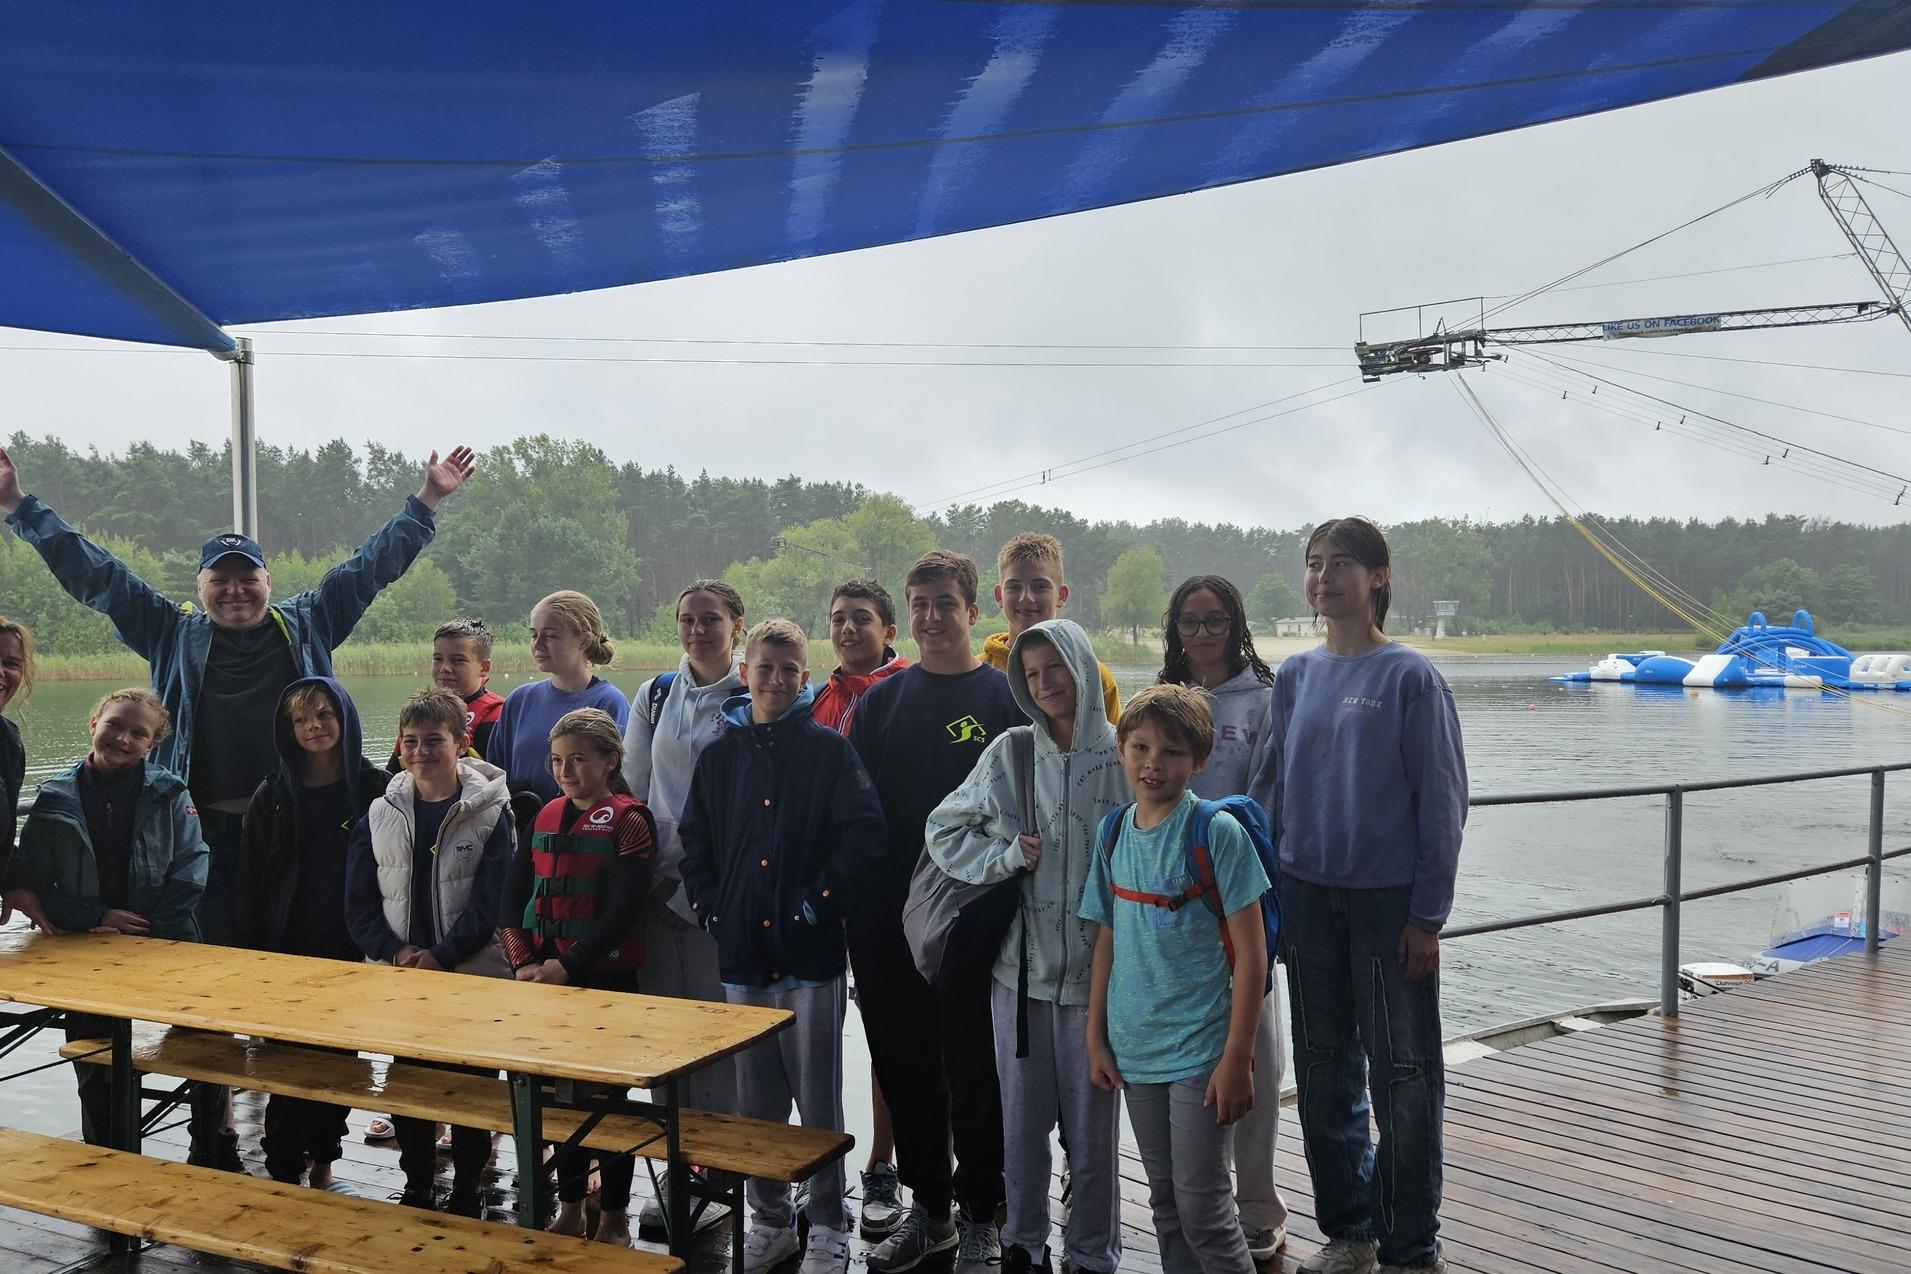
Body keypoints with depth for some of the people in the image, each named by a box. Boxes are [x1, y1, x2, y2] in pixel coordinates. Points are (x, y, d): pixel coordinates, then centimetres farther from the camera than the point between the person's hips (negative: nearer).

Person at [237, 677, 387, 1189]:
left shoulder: (374, 790, -2)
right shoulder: (272, 797, 4)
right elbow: (250, 881, 5)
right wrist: (254, 953, -1)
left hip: (348, 953, -1)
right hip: (286, 952, 1)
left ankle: (321, 1161, 25)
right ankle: (284, 1172, 11)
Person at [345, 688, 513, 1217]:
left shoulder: (489, 812, -5)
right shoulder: (380, 815, 4)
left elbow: (487, 904, -9)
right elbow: (358, 904, 3)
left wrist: (440, 956, -18)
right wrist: (398, 952, -11)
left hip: (471, 974, -3)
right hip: (397, 976, 3)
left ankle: (467, 1189, 19)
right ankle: (417, 1187, 26)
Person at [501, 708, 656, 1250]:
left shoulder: (628, 820, -9)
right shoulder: (548, 816, 9)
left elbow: (623, 909, -16)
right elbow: (515, 893, 6)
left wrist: (570, 963, -20)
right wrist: (524, 962, -6)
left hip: (606, 978, -5)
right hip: (547, 979, 6)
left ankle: (613, 1217, 16)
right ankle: (570, 1209, 26)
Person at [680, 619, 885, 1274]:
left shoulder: (828, 750, -3)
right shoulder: (720, 756, 9)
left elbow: (865, 834, -11)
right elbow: (694, 844, 13)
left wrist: (816, 905, -12)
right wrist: (712, 913, 3)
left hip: (810, 953, -4)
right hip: (742, 954, 4)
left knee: (818, 1098, 5)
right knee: (753, 1101, 13)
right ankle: (769, 1221, 29)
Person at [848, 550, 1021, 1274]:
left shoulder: (1006, 697, -2)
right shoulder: (880, 701, 8)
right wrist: (856, 906, 2)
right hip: (889, 918, 4)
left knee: (973, 1069, 4)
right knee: (904, 1065, 11)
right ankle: (927, 1208, 27)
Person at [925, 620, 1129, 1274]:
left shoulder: (1122, 755, -4)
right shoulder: (1010, 753, 2)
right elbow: (944, 830, 11)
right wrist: (1005, 856, -5)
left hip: (1096, 972, -2)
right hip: (1021, 966, 2)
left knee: (1093, 1126, 8)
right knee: (1020, 1122, 12)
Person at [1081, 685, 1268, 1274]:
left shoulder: (1217, 832, -12)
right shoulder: (1115, 833, 4)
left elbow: (1251, 951, -12)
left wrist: (1236, 1058, -15)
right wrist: (1095, 1038, 9)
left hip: (1199, 1048, -5)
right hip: (1134, 1049, 5)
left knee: (1201, 1205, 0)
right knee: (1165, 1202, 16)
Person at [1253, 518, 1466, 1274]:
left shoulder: (1410, 677, -7)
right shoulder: (1295, 676, 7)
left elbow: (1443, 801, -8)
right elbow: (1272, 787, 10)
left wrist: (1427, 916, -11)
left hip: (1389, 900, -5)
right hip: (1308, 897, 5)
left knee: (1403, 1075, 3)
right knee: (1323, 1068, 13)